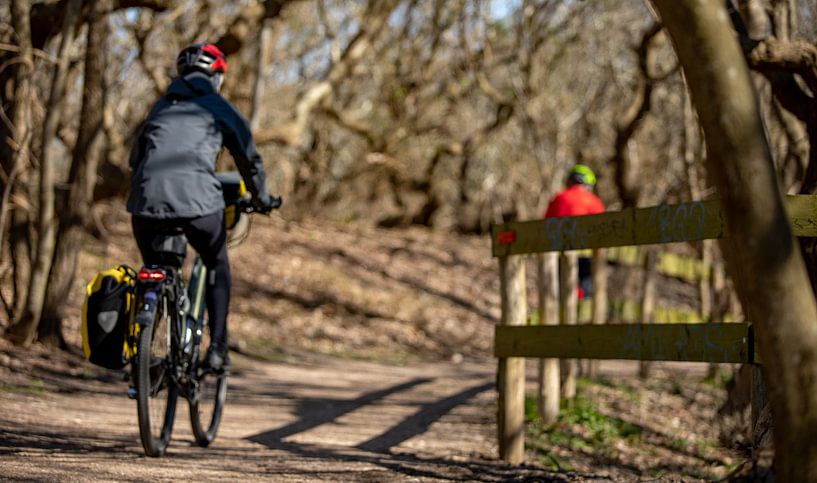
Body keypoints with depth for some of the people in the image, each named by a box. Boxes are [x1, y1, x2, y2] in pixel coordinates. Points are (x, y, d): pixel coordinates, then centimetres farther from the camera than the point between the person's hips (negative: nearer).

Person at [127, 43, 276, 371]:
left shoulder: (161, 107, 26)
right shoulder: (221, 109, 16)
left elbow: (135, 159, 33)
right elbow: (249, 159, 22)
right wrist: (262, 200, 38)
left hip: (147, 201, 3)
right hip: (198, 201, -3)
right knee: (217, 267, 22)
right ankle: (217, 348, 11)